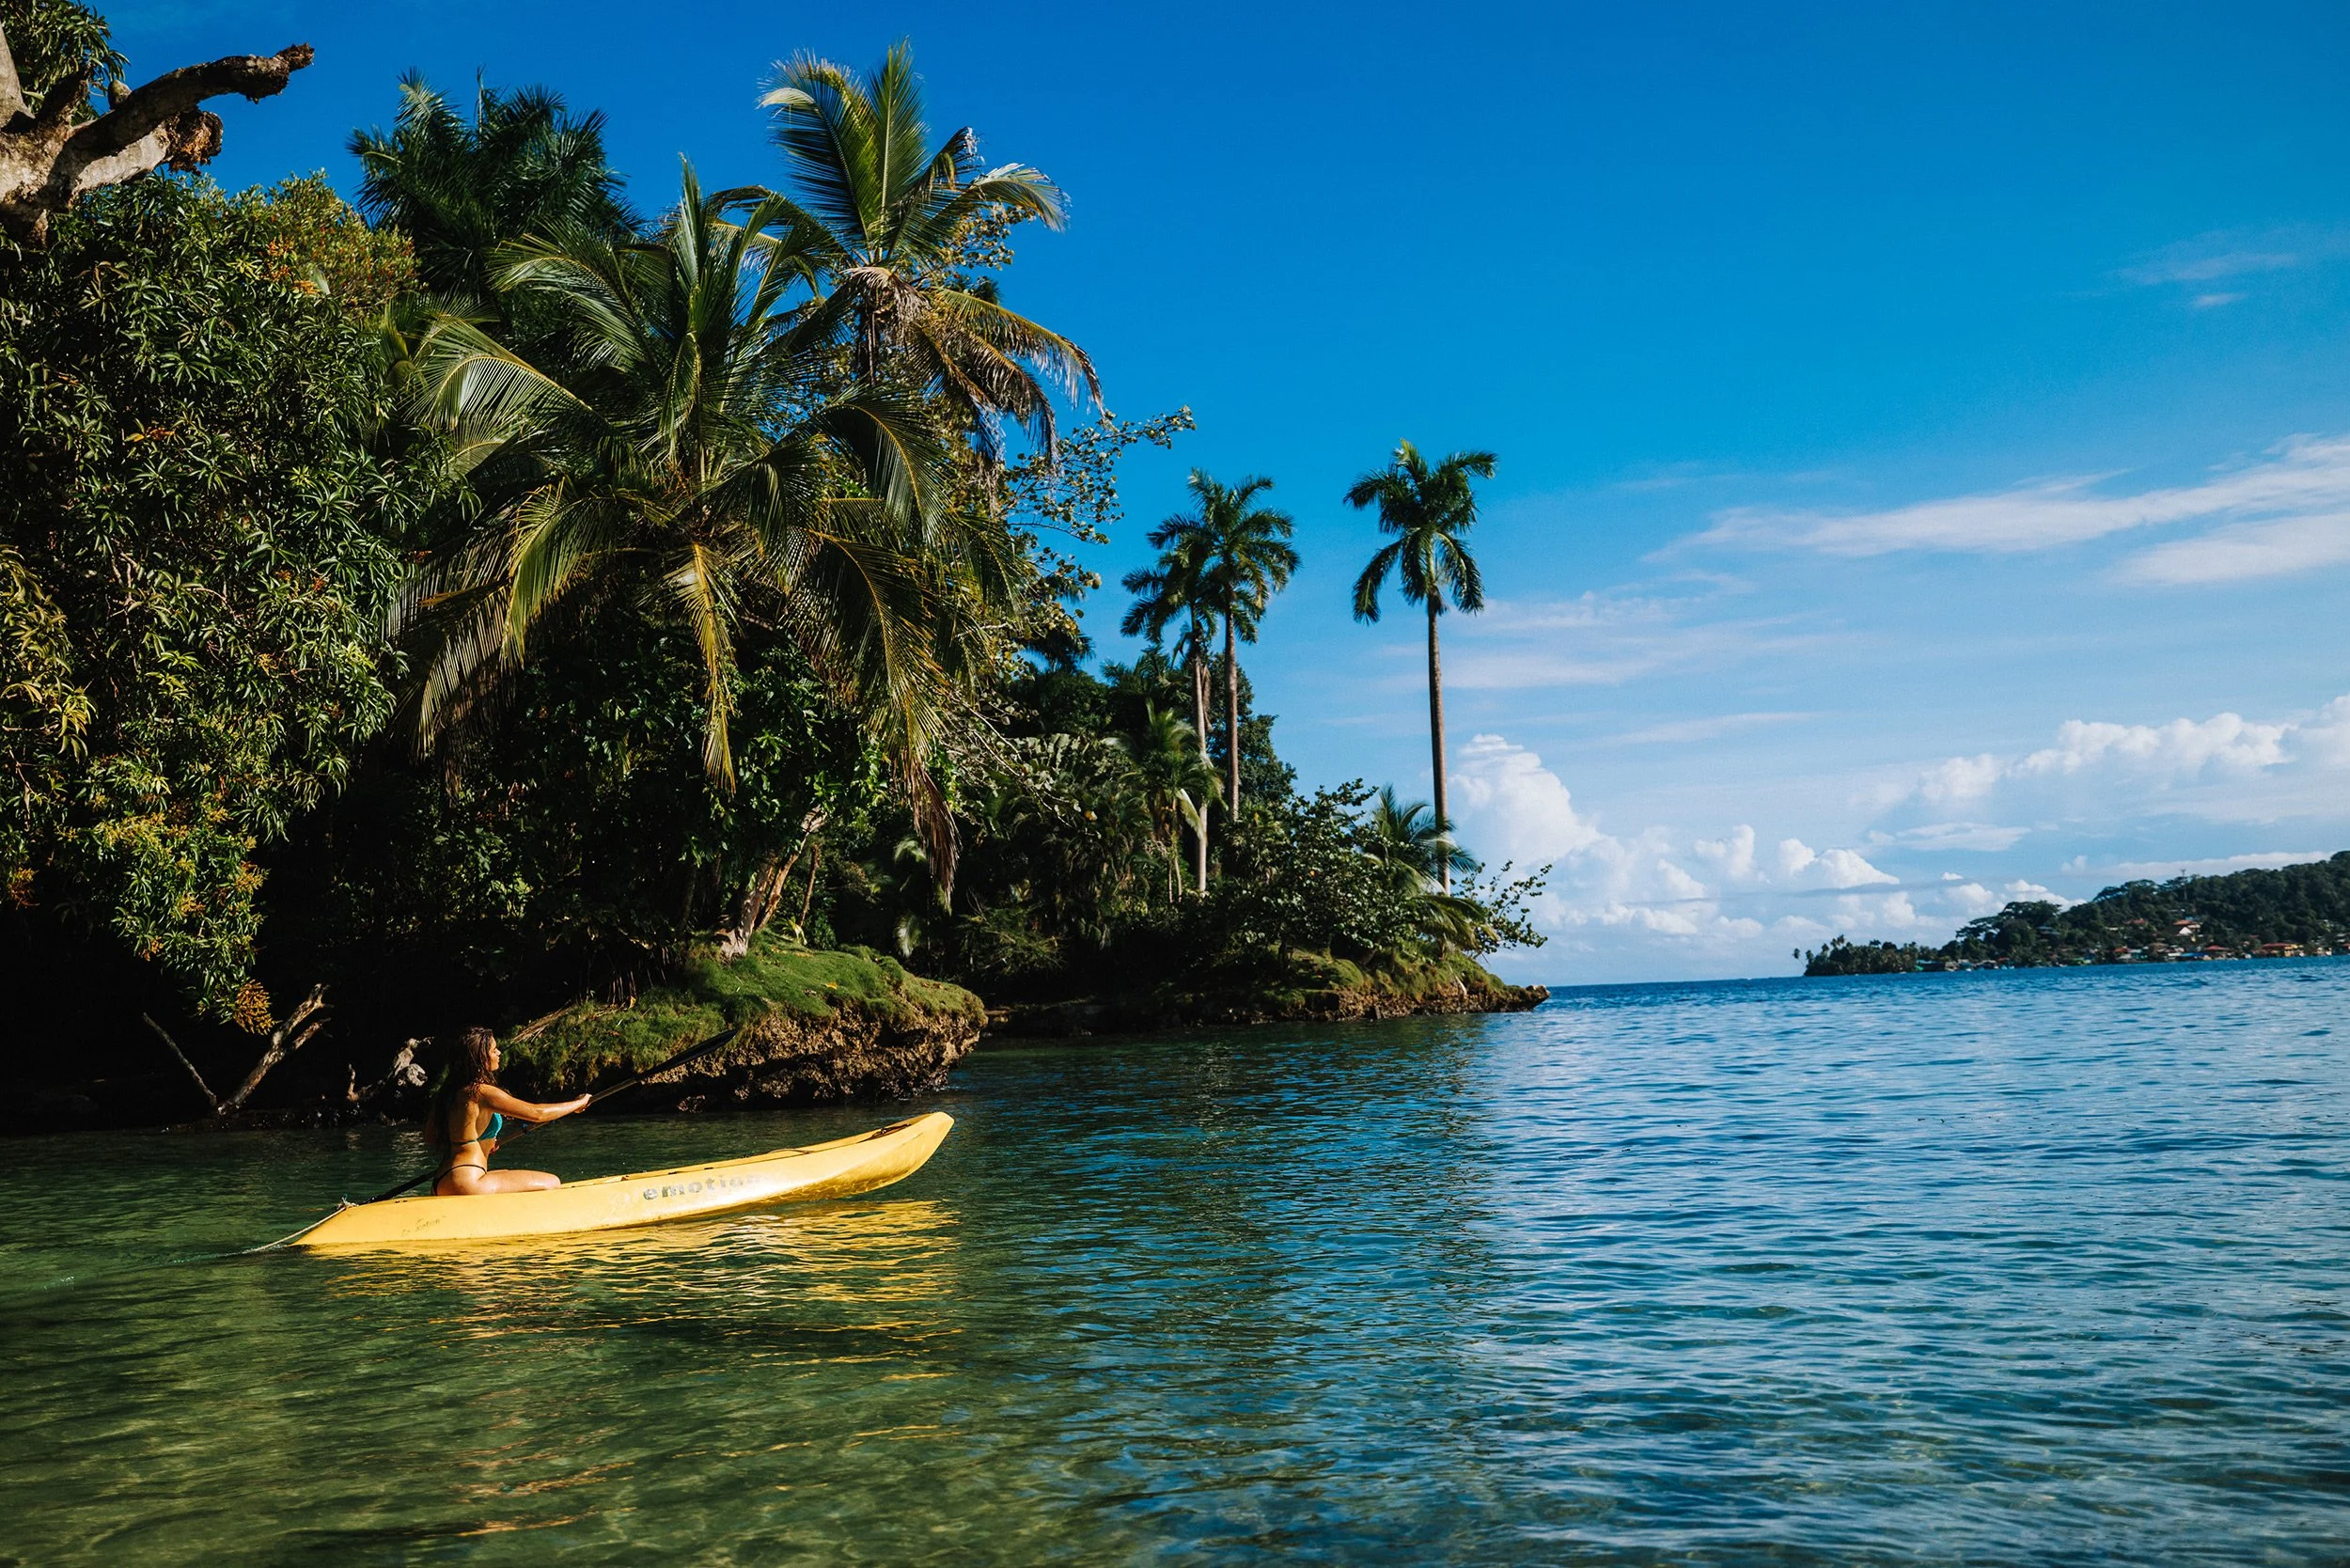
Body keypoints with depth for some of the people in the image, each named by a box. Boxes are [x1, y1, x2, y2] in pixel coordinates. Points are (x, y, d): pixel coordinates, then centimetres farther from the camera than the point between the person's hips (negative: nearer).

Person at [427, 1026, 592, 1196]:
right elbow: (537, 1113, -13)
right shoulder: (482, 1092, -15)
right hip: (467, 1182, -10)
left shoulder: (451, 1091, 11)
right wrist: (578, 1103, 1)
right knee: (552, 1183, -8)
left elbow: (430, 1136, 18)